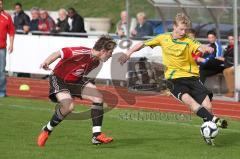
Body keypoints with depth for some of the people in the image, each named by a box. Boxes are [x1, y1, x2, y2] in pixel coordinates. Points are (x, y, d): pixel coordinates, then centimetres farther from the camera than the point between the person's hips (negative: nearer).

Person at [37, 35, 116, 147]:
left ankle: (97, 135, -6)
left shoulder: (96, 62, -2)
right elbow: (59, 53, -28)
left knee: (98, 97, -8)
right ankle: (46, 131, -5)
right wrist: (46, 63, -43)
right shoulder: (82, 53, -28)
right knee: (68, 106, -29)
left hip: (76, 81, 8)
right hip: (59, 79, -8)